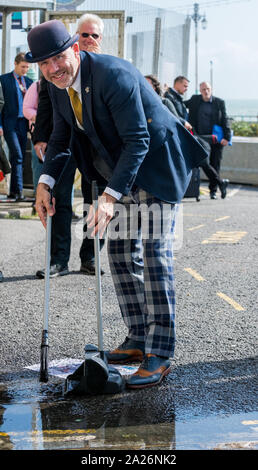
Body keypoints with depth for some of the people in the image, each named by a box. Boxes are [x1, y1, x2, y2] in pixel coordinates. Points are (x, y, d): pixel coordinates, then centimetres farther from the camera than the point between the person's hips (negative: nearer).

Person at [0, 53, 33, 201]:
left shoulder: (29, 82, 15)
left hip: (23, 123, 5)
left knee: (20, 158, 5)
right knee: (17, 156, -15)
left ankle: (13, 191, 12)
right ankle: (18, 191, -16)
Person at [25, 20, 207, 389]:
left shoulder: (114, 75, -26)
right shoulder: (58, 85, -1)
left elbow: (138, 140, -28)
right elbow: (61, 138, 12)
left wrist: (111, 196, -34)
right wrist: (45, 182, -5)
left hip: (154, 166, -8)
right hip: (120, 171, 9)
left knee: (153, 255, -11)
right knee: (121, 254, 9)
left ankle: (160, 353, -7)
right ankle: (139, 339, 21)